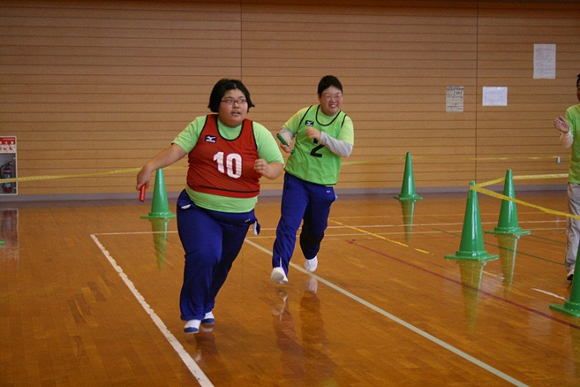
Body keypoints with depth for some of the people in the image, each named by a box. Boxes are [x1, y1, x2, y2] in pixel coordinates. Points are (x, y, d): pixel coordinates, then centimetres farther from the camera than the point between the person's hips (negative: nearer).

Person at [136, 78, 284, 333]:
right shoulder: (201, 125, -3)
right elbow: (177, 149, -12)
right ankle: (192, 315, -2)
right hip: (198, 209, -2)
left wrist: (267, 169, -26)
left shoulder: (258, 133, -2)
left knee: (221, 265, 16)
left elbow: (278, 165, -2)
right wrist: (151, 166, -28)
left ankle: (206, 307, 45)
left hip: (238, 215, 3)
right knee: (203, 257, -22)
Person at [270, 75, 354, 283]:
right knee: (289, 222, -19)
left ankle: (310, 255, 50)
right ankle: (279, 267, -24)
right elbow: (286, 129, 12)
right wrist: (287, 141, -11)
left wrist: (321, 136, -29)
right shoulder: (305, 114, -1)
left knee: (316, 229, 18)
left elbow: (346, 150, -17)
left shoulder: (345, 122, -3)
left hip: (323, 184, 1)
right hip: (296, 179, -1)